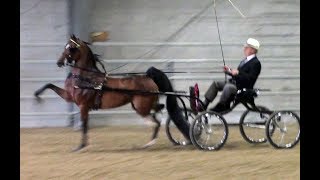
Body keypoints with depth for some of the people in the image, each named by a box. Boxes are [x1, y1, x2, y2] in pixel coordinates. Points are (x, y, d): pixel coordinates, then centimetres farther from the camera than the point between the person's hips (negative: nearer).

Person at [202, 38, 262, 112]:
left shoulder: (256, 63, -10)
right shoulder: (245, 60, 19)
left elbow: (251, 78, -21)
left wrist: (238, 72, -27)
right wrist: (229, 71, 7)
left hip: (243, 88, -10)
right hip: (234, 82, 10)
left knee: (228, 87, -35)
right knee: (215, 83, 4)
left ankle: (220, 107, -22)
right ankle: (205, 104, -2)